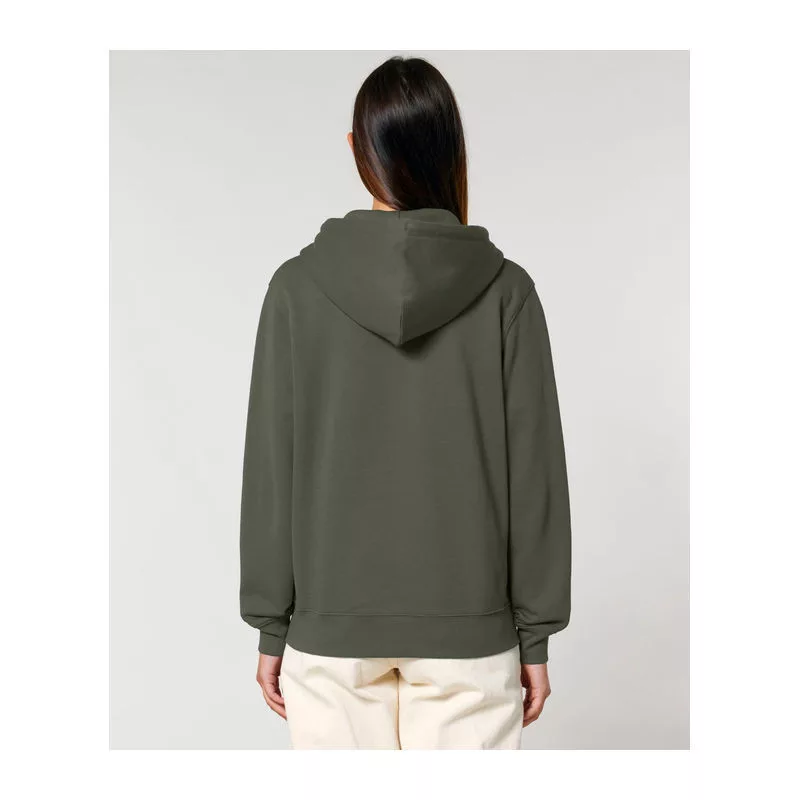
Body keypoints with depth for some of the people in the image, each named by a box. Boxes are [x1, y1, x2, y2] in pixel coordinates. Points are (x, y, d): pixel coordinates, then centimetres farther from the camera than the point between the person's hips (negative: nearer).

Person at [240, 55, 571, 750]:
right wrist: (536, 635, 5)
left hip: (331, 625, 1)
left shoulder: (298, 287, -6)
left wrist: (271, 627, 6)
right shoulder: (505, 291, -6)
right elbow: (535, 471, -4)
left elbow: (270, 469, -4)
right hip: (469, 627, 0)